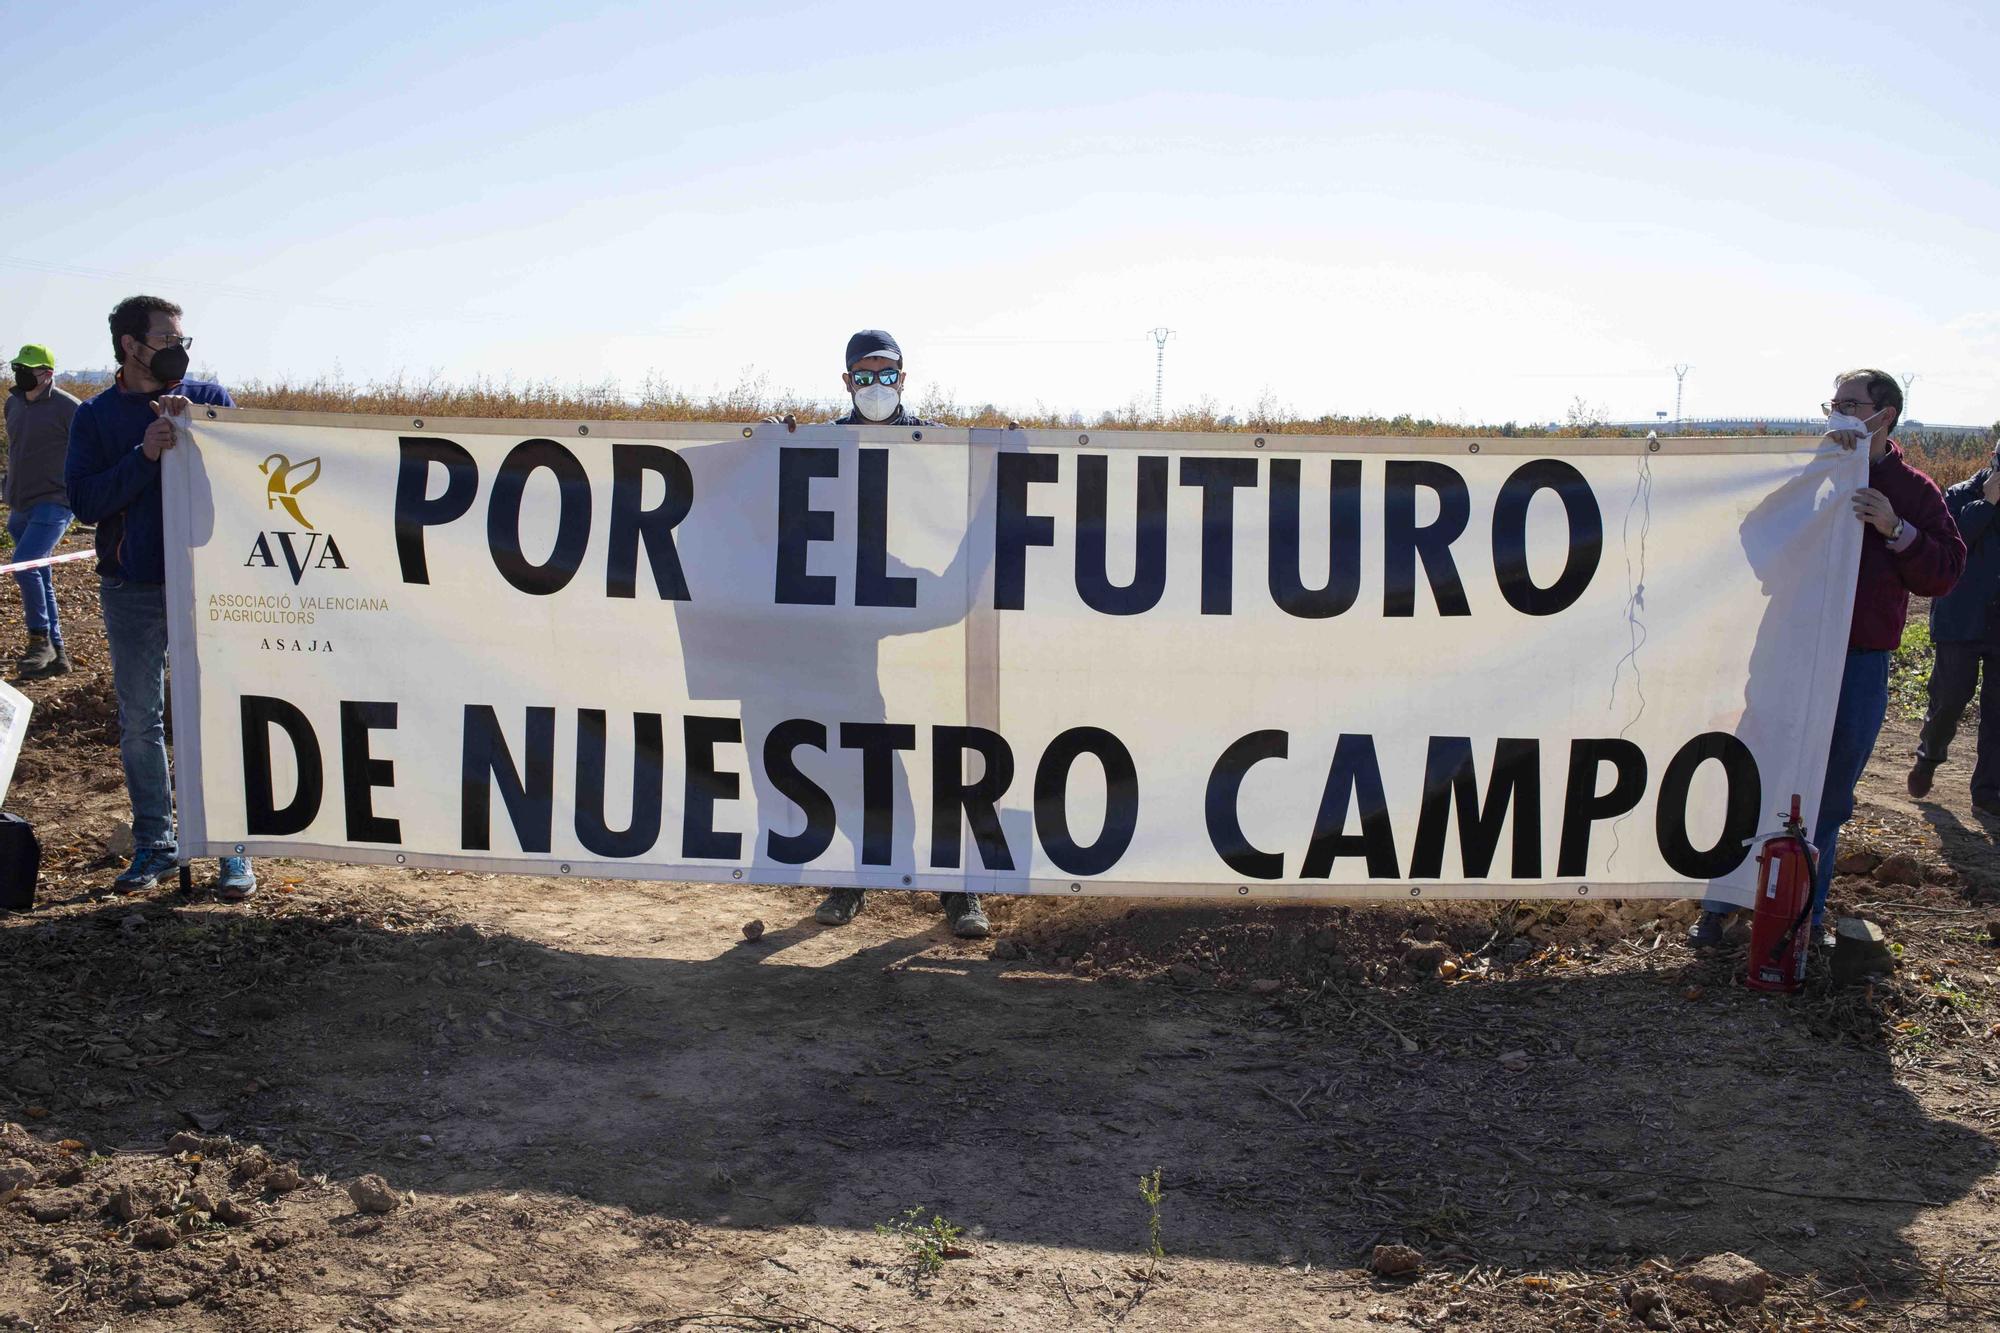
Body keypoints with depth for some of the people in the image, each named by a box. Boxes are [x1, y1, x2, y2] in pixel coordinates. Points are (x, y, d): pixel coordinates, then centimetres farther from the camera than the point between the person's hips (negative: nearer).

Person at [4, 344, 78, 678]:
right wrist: (8, 487, 23)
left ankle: (40, 640, -7)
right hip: (20, 508, 8)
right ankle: (56, 652, 15)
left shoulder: (67, 407, -10)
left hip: (53, 504, -8)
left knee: (24, 566, -22)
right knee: (39, 578, 9)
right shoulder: (12, 403, 12)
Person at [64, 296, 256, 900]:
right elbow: (85, 502, -6)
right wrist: (145, 455, -17)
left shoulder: (209, 398, 5)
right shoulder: (95, 417, 5)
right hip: (133, 590, 1)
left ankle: (234, 848, 6)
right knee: (138, 721, 8)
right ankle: (154, 841, 21)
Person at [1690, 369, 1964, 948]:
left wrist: (1894, 529, -16)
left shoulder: (1913, 491, 5)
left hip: (1860, 666, 0)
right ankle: (1720, 905, 14)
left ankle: (1806, 914, 24)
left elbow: (1944, 573, -1)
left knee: (1828, 797, 10)